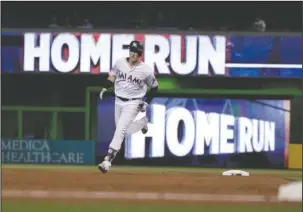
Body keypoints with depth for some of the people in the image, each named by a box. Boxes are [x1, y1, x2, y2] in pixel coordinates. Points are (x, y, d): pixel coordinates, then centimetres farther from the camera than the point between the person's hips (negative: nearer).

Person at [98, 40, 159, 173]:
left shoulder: (146, 70, -13)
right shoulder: (120, 63, -4)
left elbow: (154, 87, 1)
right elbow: (112, 75, 13)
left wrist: (146, 102, -7)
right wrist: (105, 88, -2)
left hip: (133, 103, -5)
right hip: (118, 101, 5)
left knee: (120, 130, -17)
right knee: (124, 132, 15)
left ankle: (108, 160, -20)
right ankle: (142, 122, 45)